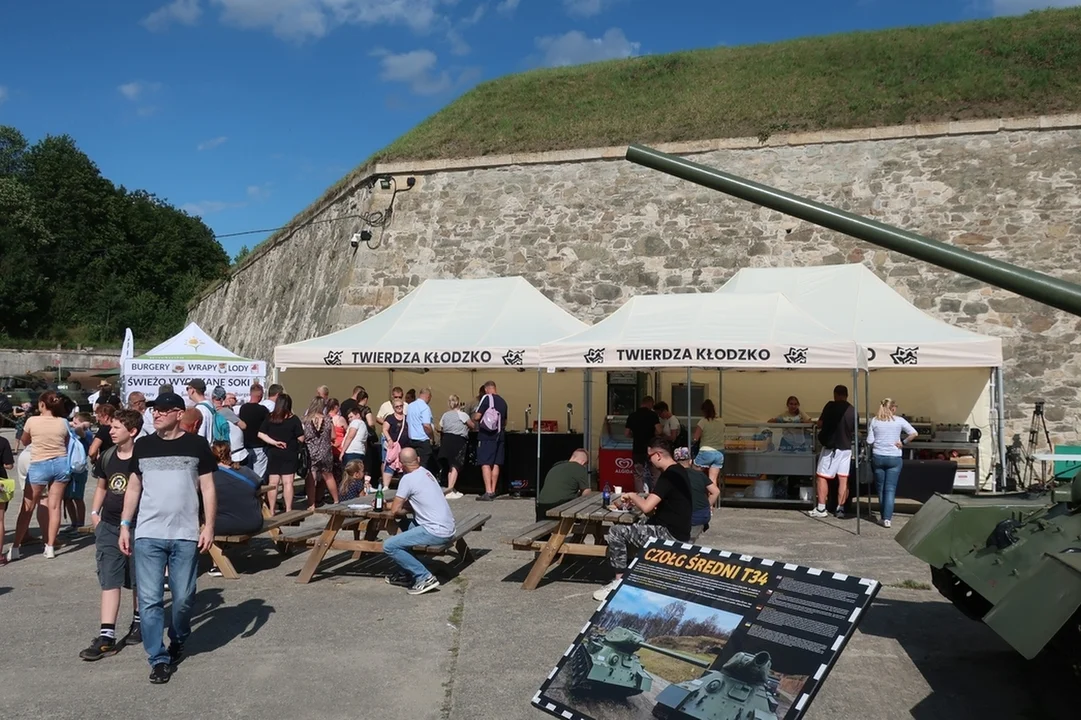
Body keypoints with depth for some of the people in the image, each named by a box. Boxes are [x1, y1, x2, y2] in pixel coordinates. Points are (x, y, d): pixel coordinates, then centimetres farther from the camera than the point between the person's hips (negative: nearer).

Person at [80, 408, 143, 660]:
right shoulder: (107, 456, 4)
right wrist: (94, 512, 11)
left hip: (137, 526, -4)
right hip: (108, 525, 5)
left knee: (138, 580, 11)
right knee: (109, 580, 0)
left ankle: (139, 623, 31)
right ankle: (106, 636, -1)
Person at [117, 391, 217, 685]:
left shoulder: (196, 445, 0)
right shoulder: (143, 445, 6)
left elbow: (208, 488, 1)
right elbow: (134, 487, 12)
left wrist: (209, 525, -5)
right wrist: (125, 525, 7)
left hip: (186, 535, -1)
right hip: (147, 535, 2)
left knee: (183, 598, 6)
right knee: (150, 600, -1)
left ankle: (178, 642, 33)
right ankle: (158, 659, 9)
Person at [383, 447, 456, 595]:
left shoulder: (408, 479, -11)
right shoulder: (425, 473, 14)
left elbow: (395, 510, -7)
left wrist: (406, 510, 12)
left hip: (436, 532, -9)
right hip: (447, 529, 9)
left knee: (388, 546, -9)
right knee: (404, 525, 29)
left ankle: (425, 577, -10)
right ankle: (408, 573, 29)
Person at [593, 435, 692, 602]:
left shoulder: (668, 476, -20)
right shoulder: (678, 471, 11)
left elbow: (646, 507, -25)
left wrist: (632, 496, -5)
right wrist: (636, 501, 4)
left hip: (671, 535, -11)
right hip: (676, 531, 11)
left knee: (616, 532, -11)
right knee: (631, 527, 25)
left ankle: (619, 582, -4)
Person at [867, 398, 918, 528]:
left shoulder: (874, 421, 0)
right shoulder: (899, 420, -2)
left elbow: (869, 441, -3)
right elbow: (914, 433, -10)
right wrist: (903, 442, 1)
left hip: (878, 457, 1)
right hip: (894, 458, -1)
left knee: (880, 488, 13)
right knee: (890, 489, 0)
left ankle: (884, 516, 20)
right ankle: (887, 518, -6)